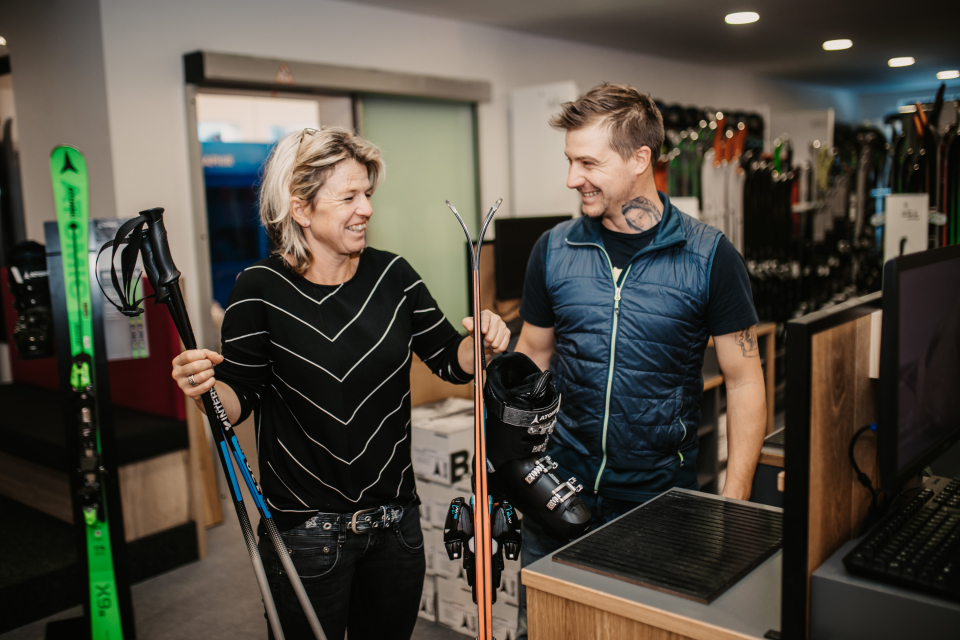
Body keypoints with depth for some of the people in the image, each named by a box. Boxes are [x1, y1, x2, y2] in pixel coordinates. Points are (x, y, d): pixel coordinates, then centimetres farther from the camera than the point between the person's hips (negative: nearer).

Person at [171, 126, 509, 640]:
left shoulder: (393, 275, -2)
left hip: (396, 522, 4)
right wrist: (206, 387, -27)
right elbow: (240, 397, -6)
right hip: (305, 533, -4)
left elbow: (451, 362, 5)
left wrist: (480, 340, -16)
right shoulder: (262, 289, -12)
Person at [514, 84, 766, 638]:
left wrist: (734, 508, -6)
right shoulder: (554, 250, 1)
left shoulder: (710, 256, -8)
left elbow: (744, 382, -3)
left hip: (661, 496, -2)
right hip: (560, 488, 3)